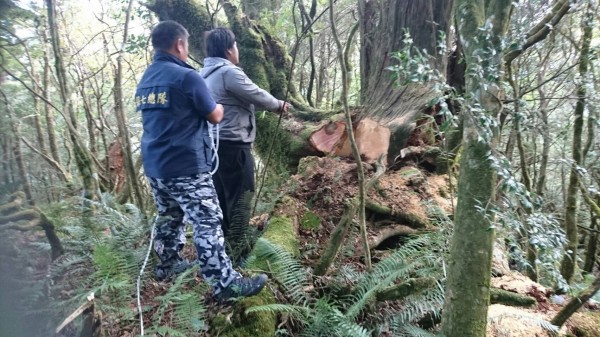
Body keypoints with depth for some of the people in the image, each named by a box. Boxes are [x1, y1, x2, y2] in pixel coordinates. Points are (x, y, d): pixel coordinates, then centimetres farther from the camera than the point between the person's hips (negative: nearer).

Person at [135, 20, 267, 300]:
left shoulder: (145, 81, 12)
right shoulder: (186, 76, -13)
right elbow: (215, 116, -6)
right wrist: (220, 105, 15)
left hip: (154, 165, 9)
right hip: (186, 166, -8)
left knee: (168, 216, 22)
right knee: (208, 222, -4)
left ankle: (168, 265, 37)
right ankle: (225, 282, 0)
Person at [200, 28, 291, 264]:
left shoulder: (205, 74, 16)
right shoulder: (229, 72, -15)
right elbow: (257, 96, -10)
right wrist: (279, 105, 7)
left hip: (213, 143, 10)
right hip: (233, 144, -10)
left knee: (221, 195, 16)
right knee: (240, 195, -1)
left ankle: (223, 243, 27)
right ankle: (237, 248, 6)